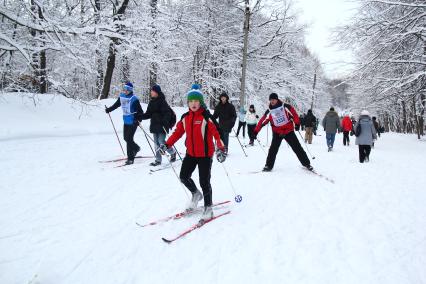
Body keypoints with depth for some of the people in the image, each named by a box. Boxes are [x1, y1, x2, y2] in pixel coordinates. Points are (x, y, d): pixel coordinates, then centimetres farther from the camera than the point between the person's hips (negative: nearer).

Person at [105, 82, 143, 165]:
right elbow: (116, 104, 24)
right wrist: (109, 109, 32)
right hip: (126, 121, 7)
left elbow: (140, 110, -19)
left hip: (133, 121, -7)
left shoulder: (134, 99, -16)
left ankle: (130, 158, 2)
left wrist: (139, 119, -33)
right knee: (126, 138, 15)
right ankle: (136, 148, 42)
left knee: (129, 139, -8)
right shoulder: (122, 96, 6)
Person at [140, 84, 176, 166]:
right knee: (156, 142, 9)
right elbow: (148, 114, 15)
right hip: (154, 125, 8)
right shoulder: (151, 102, 12)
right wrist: (140, 116, 2)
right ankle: (158, 160, 15)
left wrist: (165, 121, -29)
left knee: (161, 141, -8)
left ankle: (173, 152, 17)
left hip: (162, 126, -7)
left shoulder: (162, 101, -10)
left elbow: (168, 113, -16)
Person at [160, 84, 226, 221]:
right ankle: (196, 194, 38)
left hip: (205, 154, -6)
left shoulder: (206, 117, -15)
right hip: (191, 153, 6)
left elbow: (217, 133, -20)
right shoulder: (185, 117, 3)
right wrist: (167, 145, 5)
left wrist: (221, 149, -33)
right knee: (183, 177, 10)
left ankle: (208, 207, 17)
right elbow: (178, 132, 10)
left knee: (204, 182, -1)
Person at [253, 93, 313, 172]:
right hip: (277, 133, 1)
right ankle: (269, 165, 6)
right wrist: (256, 131, -6)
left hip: (289, 131, -1)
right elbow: (262, 121, -3)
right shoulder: (269, 112, -3)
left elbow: (294, 113, -5)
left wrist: (297, 124, -13)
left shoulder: (285, 107, -9)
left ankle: (306, 163, 15)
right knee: (273, 149, -7)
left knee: (297, 148, 4)